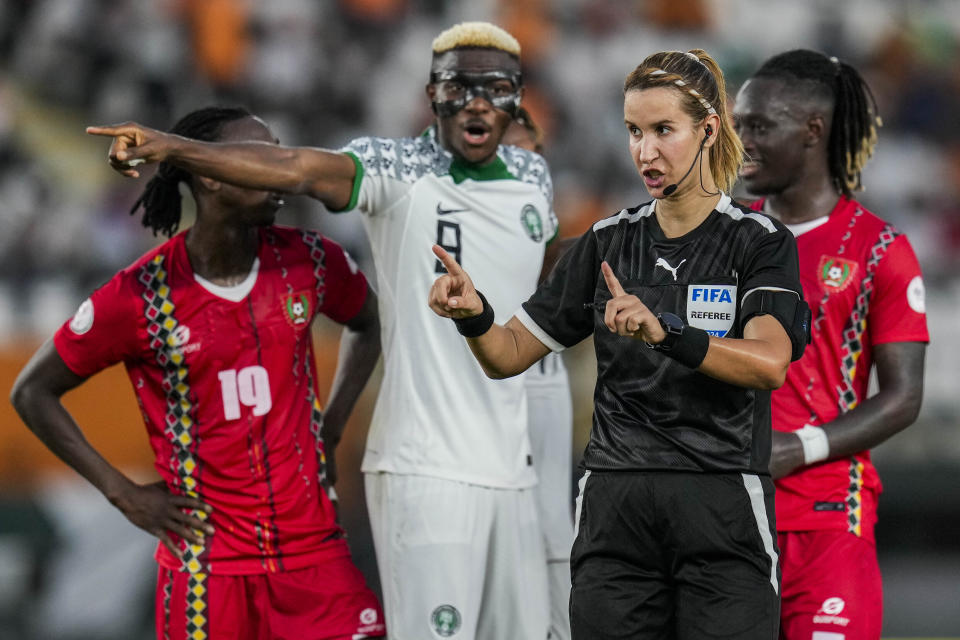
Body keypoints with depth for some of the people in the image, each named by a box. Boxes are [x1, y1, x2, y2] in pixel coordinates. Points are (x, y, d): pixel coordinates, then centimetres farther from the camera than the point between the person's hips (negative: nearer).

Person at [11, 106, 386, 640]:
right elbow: (33, 391, 0)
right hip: (207, 570, -3)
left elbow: (368, 323, 22)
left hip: (315, 551, 3)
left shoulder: (308, 262, 0)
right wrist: (123, 493, -3)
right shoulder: (141, 295, -10)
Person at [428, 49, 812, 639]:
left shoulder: (761, 241, -1)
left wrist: (665, 331, -33)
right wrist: (474, 315, -12)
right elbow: (510, 355, 10)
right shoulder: (608, 243, 12)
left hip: (723, 514, -3)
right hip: (617, 514, 4)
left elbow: (769, 362, -19)